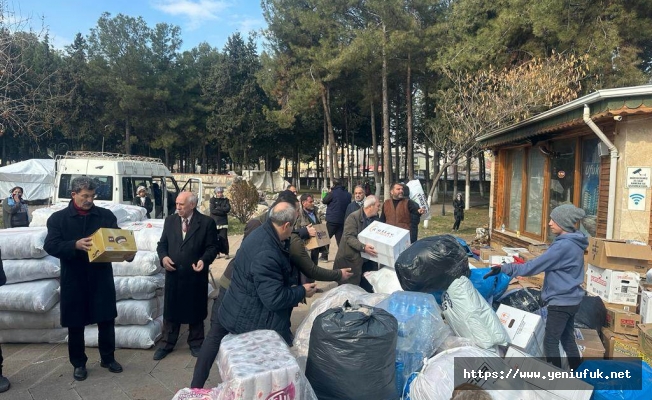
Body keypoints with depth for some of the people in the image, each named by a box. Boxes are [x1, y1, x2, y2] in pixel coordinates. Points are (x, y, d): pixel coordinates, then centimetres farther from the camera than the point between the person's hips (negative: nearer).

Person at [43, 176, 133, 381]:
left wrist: (127, 253, -25)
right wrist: (76, 245, -27)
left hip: (101, 277, 1)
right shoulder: (58, 218, 0)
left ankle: (108, 358, 28)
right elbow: (50, 246, -9)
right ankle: (79, 363, 30)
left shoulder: (106, 215, 2)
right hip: (73, 279, -1)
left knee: (107, 320, 8)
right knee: (75, 324, 11)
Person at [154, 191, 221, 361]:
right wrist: (163, 257, -10)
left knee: (195, 310, 12)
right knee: (170, 310, 12)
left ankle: (196, 343, 30)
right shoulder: (170, 221, 5)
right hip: (173, 274, 3)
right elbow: (162, 244, 9)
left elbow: (213, 246, -6)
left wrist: (204, 260, -23)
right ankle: (166, 344, 29)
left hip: (195, 275, -3)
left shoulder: (207, 222, -7)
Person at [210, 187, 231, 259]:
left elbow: (228, 209, -4)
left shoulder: (225, 200, 11)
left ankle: (226, 253, 0)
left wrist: (218, 208, -8)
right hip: (214, 222, 0)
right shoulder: (212, 200, 6)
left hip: (223, 222, 0)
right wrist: (223, 211, -8)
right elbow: (212, 210, -7)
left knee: (224, 238, -6)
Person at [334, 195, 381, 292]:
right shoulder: (353, 217, -15)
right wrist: (363, 247, -37)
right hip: (352, 260, -6)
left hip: (368, 260, 6)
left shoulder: (375, 218, 8)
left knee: (368, 290, 10)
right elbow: (349, 237, -23)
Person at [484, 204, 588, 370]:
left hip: (561, 301, -10)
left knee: (550, 341, 2)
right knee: (567, 338, 21)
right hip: (570, 299, 10)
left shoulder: (564, 245, -24)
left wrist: (504, 268, -22)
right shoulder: (573, 243, 6)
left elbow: (535, 265, -25)